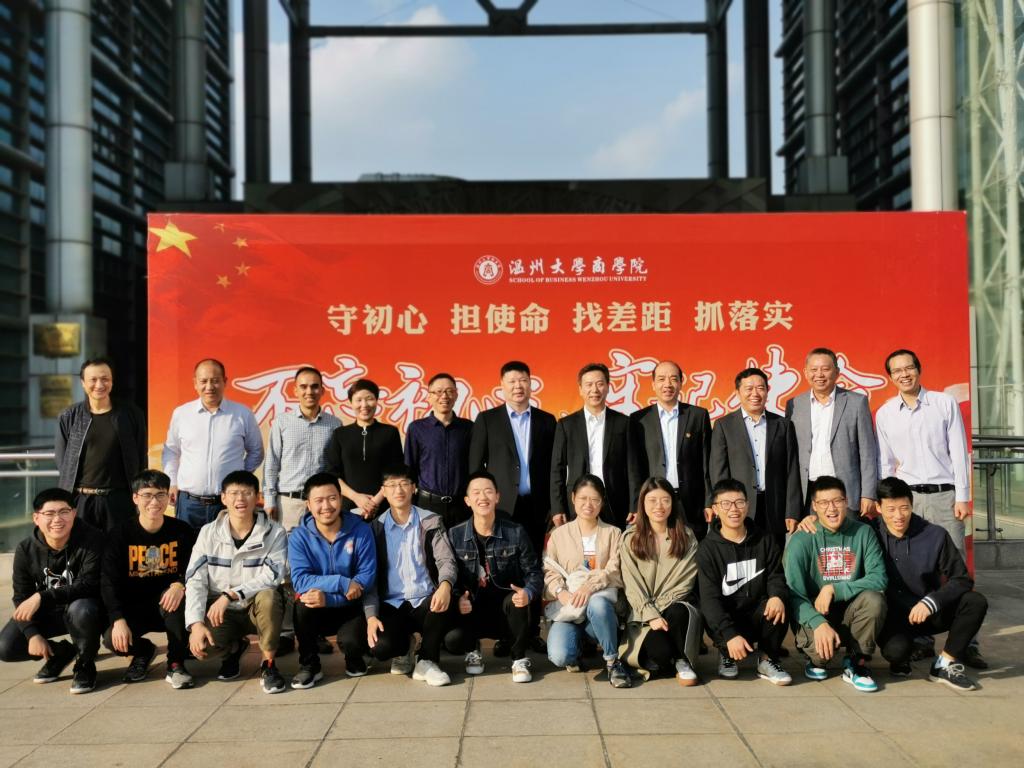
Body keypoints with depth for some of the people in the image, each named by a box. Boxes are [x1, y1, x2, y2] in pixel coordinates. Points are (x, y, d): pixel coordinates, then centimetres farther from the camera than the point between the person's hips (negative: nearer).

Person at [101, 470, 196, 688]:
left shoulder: (182, 531, -5)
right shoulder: (121, 534, -5)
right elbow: (109, 582, -9)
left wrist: (180, 585, -30)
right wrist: (118, 619, -23)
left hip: (168, 605, 0)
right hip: (134, 607, 1)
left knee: (175, 595, -34)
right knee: (113, 639, -27)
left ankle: (176, 664, -14)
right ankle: (143, 651, 13)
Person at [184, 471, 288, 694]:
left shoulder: (274, 533, -8)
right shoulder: (209, 533, -2)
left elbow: (272, 576, -20)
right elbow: (195, 581, -8)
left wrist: (230, 595, -28)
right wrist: (196, 623, -21)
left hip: (258, 610, -2)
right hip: (220, 611, 2)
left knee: (267, 596, -35)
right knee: (199, 645, -27)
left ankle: (268, 664, -13)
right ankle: (235, 647, 11)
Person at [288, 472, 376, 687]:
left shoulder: (360, 530, -9)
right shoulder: (299, 536, -8)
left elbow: (367, 575, -14)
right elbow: (300, 580, -18)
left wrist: (328, 598, -28)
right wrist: (342, 583, -29)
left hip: (350, 607, -1)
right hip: (315, 612, 1)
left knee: (352, 641, -29)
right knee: (303, 603, -31)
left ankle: (354, 660, 12)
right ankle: (309, 665, -7)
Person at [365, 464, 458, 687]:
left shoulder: (431, 522, 6)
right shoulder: (375, 528, 7)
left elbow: (446, 560, -5)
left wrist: (445, 585, -29)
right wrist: (371, 616, -12)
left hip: (424, 602, 0)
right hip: (391, 605, 0)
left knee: (446, 600, -35)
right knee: (380, 647, -29)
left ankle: (426, 661, -10)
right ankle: (404, 648, 11)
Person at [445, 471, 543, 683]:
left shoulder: (516, 533, -3)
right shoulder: (454, 536, -2)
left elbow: (533, 572, -4)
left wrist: (528, 592, -27)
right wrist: (457, 599, -24)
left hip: (507, 610, 0)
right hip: (472, 611, 0)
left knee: (515, 600, -35)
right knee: (452, 639, -29)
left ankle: (519, 659, -7)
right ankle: (472, 650, 12)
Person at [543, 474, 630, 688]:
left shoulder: (613, 534, 12)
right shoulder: (559, 534, 14)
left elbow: (614, 572, -2)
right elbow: (549, 572, 4)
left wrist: (589, 586, -20)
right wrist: (561, 592, -17)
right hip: (567, 606, 1)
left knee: (597, 604, -40)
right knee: (559, 656, -29)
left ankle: (613, 661, -18)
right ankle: (576, 650, 10)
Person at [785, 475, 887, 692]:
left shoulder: (863, 533, -2)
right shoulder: (802, 540, -9)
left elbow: (879, 578, -12)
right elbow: (794, 595, -15)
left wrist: (834, 589, -22)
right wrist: (819, 623, -33)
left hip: (850, 614, 1)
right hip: (814, 615, -1)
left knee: (873, 599, -30)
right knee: (821, 645, -33)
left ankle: (856, 663, -7)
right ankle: (818, 660, 8)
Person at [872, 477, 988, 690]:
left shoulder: (935, 535, -7)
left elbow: (961, 580, -7)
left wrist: (930, 602, -22)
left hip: (929, 612, 3)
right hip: (892, 613, -3)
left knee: (975, 602, -23)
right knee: (895, 649, -34)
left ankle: (945, 665, -8)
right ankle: (910, 648, 5)